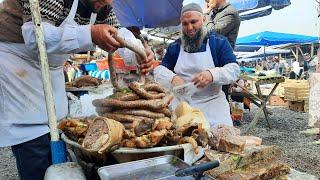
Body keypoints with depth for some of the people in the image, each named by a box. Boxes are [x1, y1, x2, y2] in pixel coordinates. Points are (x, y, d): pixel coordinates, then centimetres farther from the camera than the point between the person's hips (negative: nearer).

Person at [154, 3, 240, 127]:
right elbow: (159, 70, 7)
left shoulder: (219, 42, 2)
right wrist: (172, 78, -18)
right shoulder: (174, 47, 11)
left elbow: (234, 70, -6)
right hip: (181, 104, 2)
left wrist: (212, 74, -29)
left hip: (212, 104, -1)